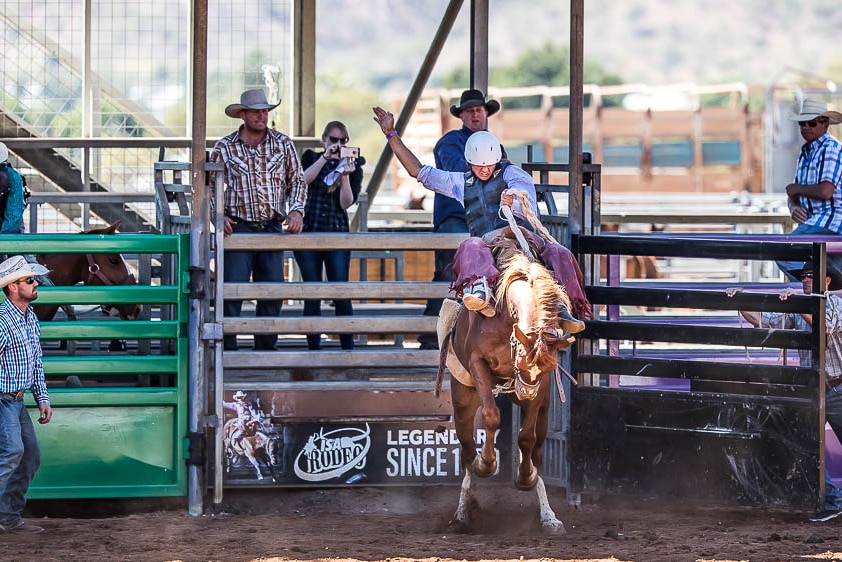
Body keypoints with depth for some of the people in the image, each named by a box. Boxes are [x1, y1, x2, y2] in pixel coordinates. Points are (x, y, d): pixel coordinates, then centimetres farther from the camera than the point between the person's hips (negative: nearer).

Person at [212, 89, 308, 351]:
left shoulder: (283, 144, 7)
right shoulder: (225, 148, 2)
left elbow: (297, 181, 12)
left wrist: (296, 211, -4)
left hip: (273, 228, 3)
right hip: (238, 228, -3)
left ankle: (266, 350, 15)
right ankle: (227, 349, -6)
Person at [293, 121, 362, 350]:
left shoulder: (353, 166, 9)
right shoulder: (311, 157, 10)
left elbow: (347, 203, -2)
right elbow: (303, 179, -11)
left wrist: (345, 176, -16)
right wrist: (325, 157, -17)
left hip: (337, 232, 0)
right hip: (308, 232, 0)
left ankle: (348, 346, -3)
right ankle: (313, 347, 4)